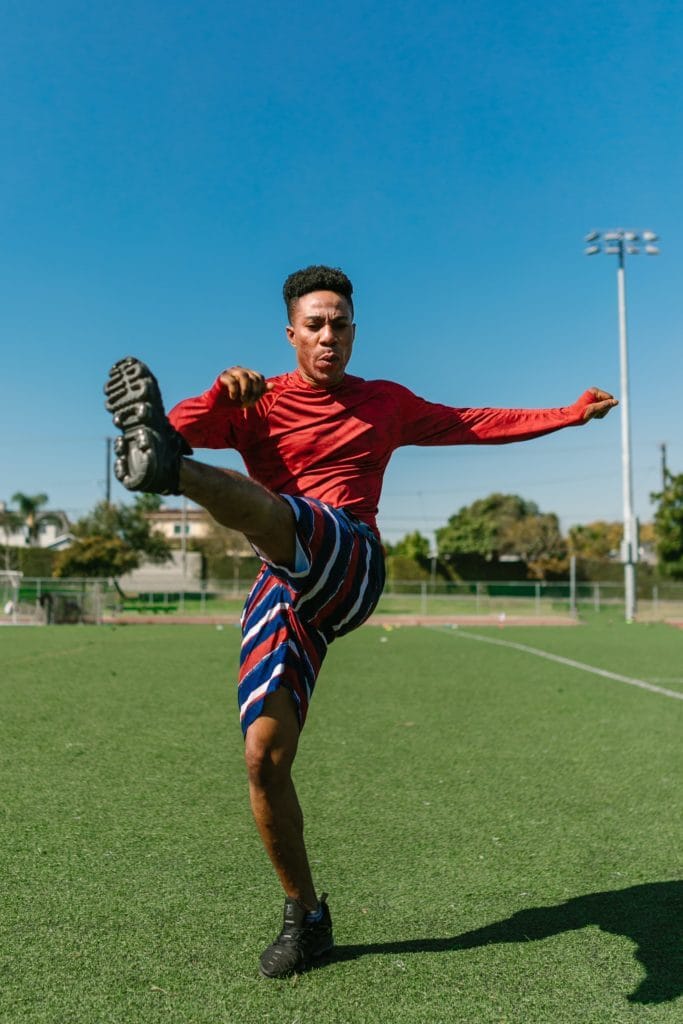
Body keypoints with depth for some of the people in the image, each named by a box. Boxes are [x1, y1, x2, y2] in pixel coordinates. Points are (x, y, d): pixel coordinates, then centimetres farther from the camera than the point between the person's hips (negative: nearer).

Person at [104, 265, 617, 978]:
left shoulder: (385, 403, 20)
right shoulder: (257, 402, 13)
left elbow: (477, 425, 29)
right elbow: (180, 428, -3)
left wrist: (570, 413, 29)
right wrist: (223, 389, -22)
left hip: (352, 569, -1)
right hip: (280, 591, 2)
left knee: (263, 509, -33)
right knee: (265, 756, -8)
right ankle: (305, 917, 11)